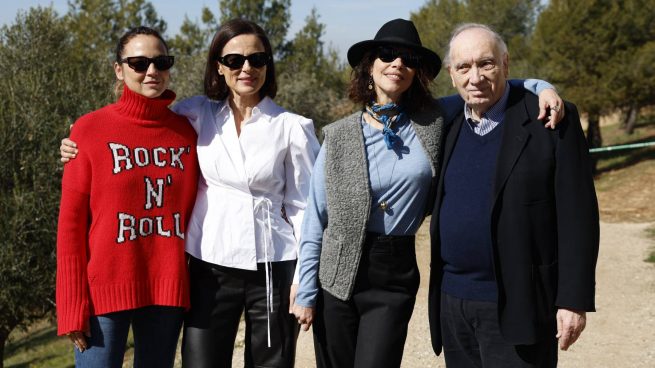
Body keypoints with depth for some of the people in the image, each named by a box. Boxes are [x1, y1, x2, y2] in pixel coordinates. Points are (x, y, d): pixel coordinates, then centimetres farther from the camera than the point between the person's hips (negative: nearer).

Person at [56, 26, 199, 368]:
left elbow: (195, 212, 11)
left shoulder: (186, 131, 6)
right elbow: (71, 223, -4)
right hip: (105, 290, -3)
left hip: (168, 290, 3)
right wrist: (73, 306, -8)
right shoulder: (90, 129, -4)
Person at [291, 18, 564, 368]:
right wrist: (305, 294, 0)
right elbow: (315, 220, 1)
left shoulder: (432, 122, -1)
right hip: (336, 277, 1)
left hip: (395, 279, 0)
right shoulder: (338, 136, -1)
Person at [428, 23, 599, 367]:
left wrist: (574, 299, -13)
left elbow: (577, 216, -10)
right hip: (452, 301, 5)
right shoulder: (449, 126, 9)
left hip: (518, 306, -5)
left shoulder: (552, 120, -7)